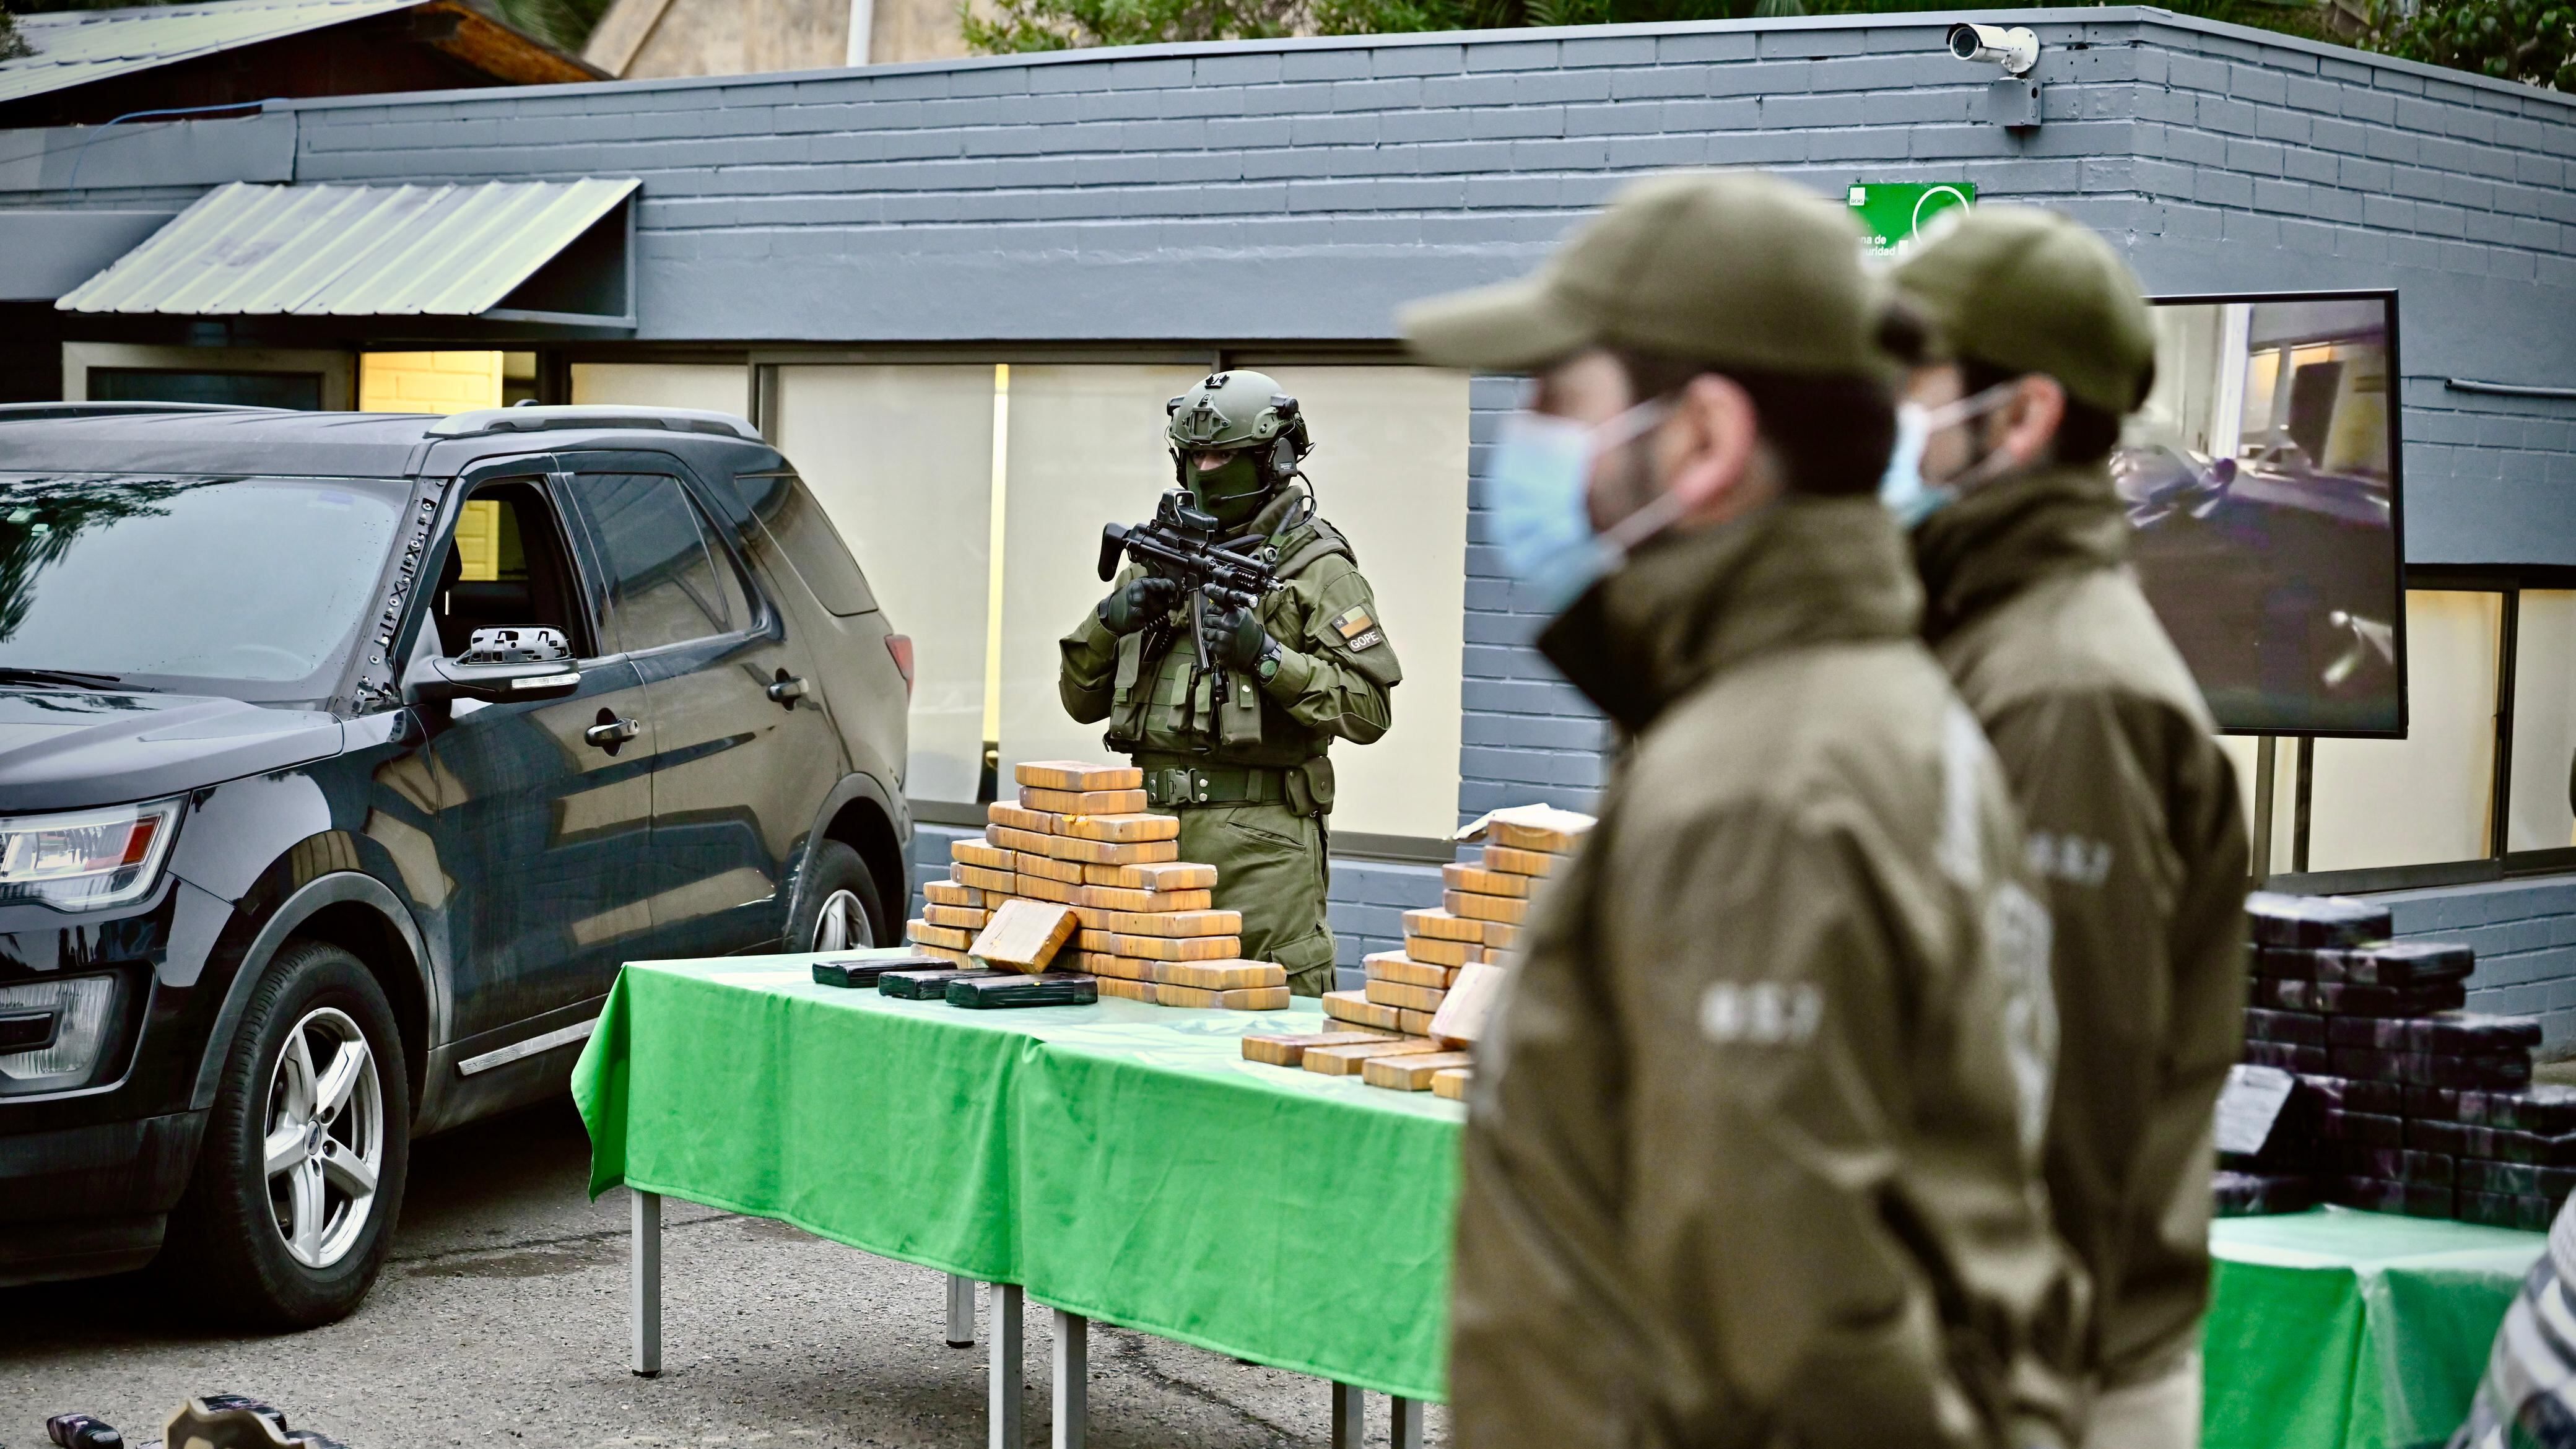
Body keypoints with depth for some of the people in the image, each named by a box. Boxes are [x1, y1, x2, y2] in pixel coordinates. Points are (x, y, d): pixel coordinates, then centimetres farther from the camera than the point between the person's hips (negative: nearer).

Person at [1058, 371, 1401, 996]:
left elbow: (1369, 708, -10)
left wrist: (1267, 657, -18)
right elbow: (1083, 699, 18)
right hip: (1155, 826, 6)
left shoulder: (1317, 570, 0)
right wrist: (1110, 621, -1)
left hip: (1258, 838, -6)